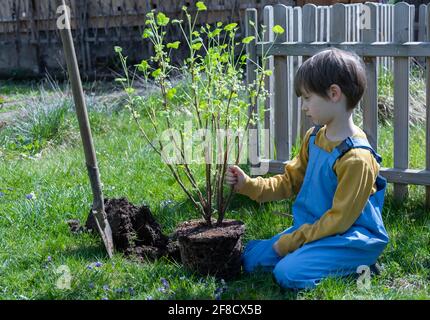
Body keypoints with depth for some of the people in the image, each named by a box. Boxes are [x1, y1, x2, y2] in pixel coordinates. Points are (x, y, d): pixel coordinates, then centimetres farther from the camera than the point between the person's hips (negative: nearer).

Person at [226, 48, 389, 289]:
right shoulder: (313, 137, 4)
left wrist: (290, 241, -17)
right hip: (313, 228, 8)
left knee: (289, 272, -27)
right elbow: (290, 181, 13)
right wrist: (249, 185, 1)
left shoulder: (357, 158, -24)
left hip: (351, 239, -8)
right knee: (251, 258, 4)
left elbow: (339, 219, -20)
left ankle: (355, 269, -4)